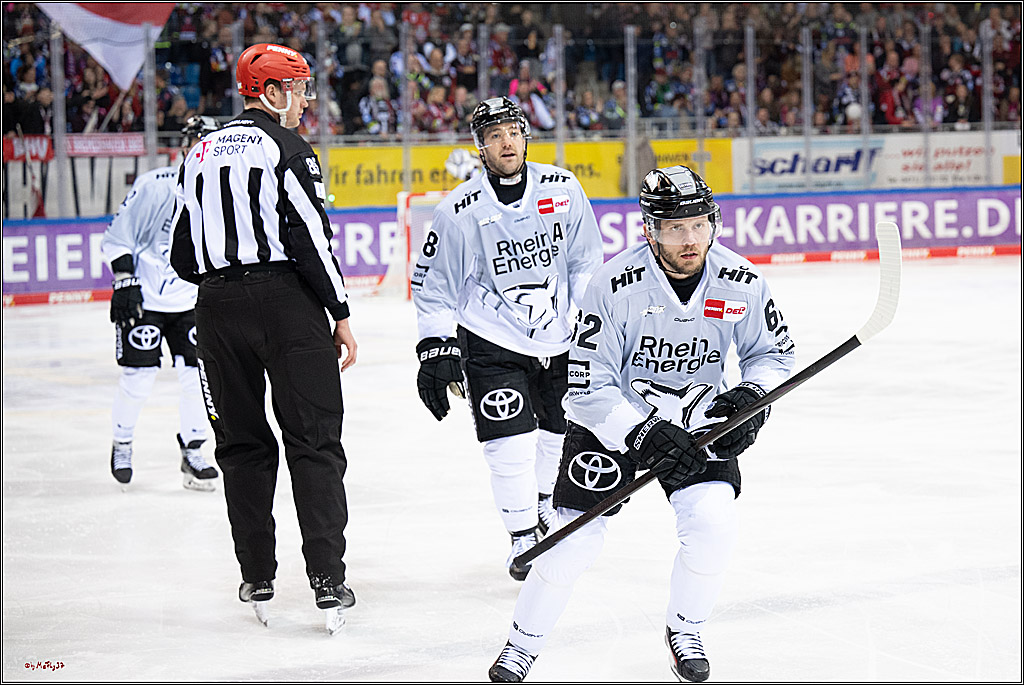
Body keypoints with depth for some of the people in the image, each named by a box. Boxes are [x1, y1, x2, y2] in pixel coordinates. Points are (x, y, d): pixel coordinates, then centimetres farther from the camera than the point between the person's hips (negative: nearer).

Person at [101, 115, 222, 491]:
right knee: (139, 376, -3)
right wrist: (124, 281, -16)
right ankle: (121, 445, 19)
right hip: (144, 297, -5)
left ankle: (192, 453, 10)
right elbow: (118, 235, -10)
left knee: (197, 373, -2)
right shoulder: (155, 185, -14)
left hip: (191, 300, 5)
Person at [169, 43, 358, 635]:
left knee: (242, 444, 12)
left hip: (218, 308, 5)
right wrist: (341, 314, -8)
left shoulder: (201, 153, 12)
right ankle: (328, 581, -5)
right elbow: (311, 237, -14)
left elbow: (185, 256, 13)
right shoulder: (285, 147, -6)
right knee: (314, 441, 0)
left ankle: (258, 580, 13)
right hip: (287, 301, -5)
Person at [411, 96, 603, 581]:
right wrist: (436, 349, -9)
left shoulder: (563, 190, -7)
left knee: (557, 433, 15)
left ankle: (542, 511, 41)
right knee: (512, 443, -12)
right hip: (491, 343, -3)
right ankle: (525, 539, 2)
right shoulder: (459, 210, -14)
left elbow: (585, 263, 4)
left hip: (558, 336, 3)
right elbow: (432, 283, -5)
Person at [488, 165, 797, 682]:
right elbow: (588, 387, -23)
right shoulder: (616, 286, -27)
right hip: (613, 417, -2)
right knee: (575, 538, -7)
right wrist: (644, 436, -31)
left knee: (712, 523, -17)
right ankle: (524, 640, 16)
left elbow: (772, 351, 1)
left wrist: (752, 396, -18)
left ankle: (684, 632, 10)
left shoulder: (741, 282, -17)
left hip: (697, 418, 3)